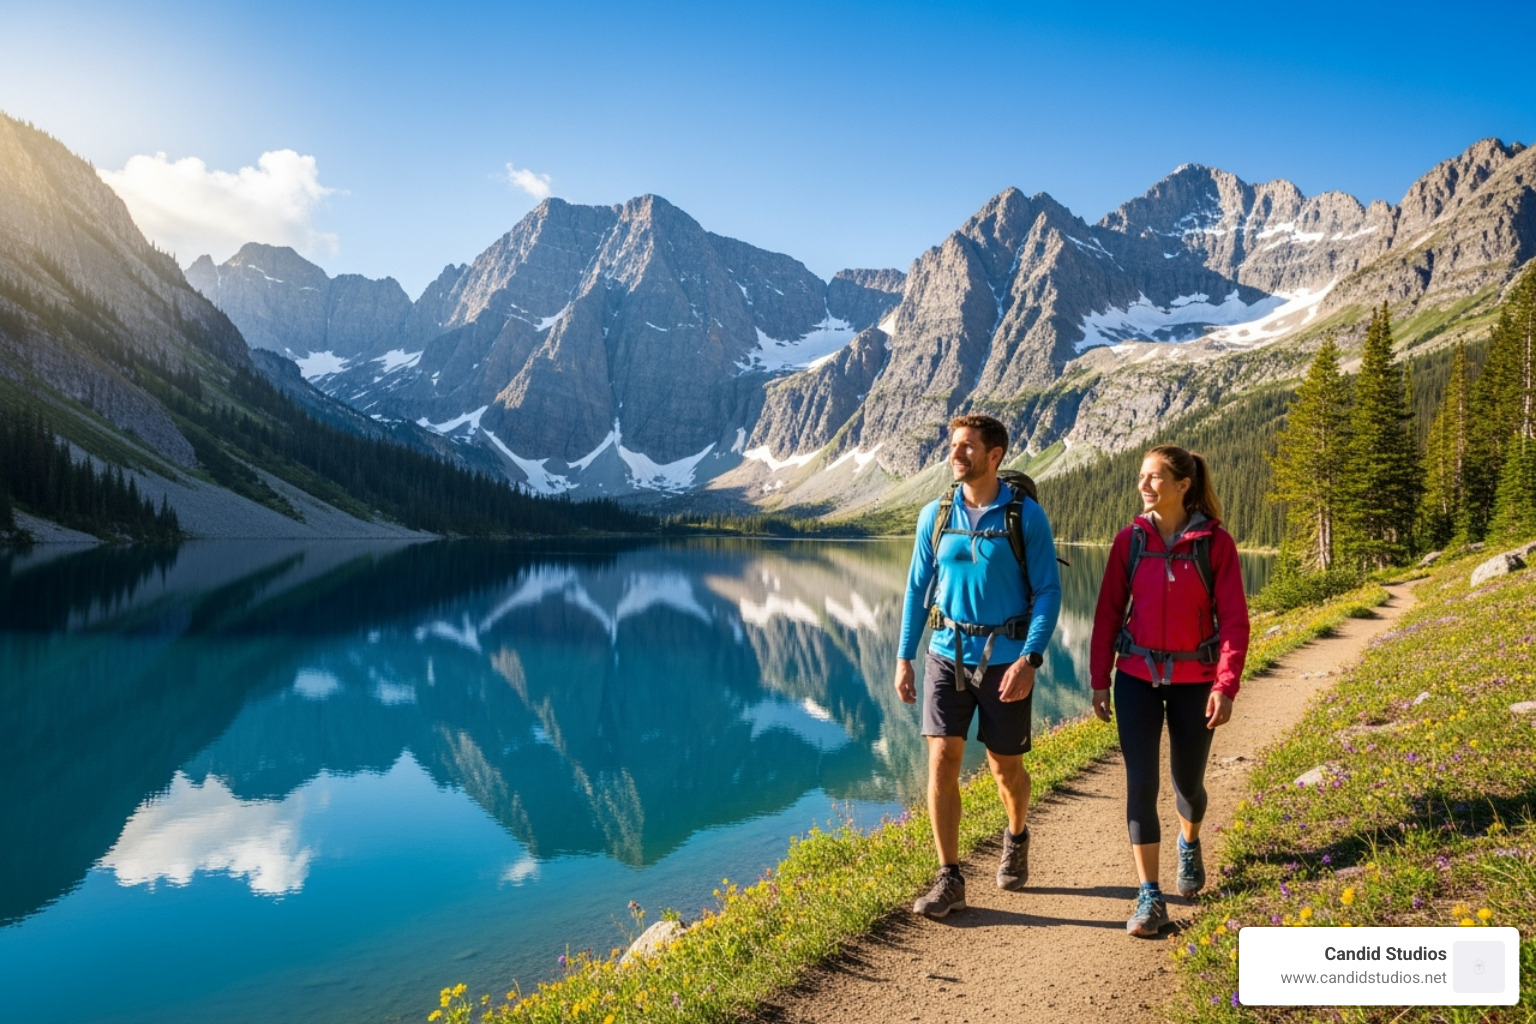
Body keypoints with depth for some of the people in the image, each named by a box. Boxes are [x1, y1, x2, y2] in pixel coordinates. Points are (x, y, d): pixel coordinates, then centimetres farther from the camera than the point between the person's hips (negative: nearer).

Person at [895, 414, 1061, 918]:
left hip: (1004, 659, -2)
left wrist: (1029, 659, -17)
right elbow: (917, 588, 8)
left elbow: (1048, 591, -7)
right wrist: (904, 658, 5)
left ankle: (1017, 837, 43)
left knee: (1005, 766, 12)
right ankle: (949, 880, 5)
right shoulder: (935, 515, 2)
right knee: (941, 761, -6)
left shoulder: (1025, 515, -7)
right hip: (947, 654, 2)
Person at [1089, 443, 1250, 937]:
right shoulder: (1130, 539, -3)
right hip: (1137, 677, 1)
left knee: (1187, 782, 13)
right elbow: (1109, 612, 1)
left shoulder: (1215, 542, -8)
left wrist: (1226, 686, -16)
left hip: (1194, 679, -1)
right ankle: (1150, 897, 4)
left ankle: (1189, 844, 48)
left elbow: (1233, 619, -8)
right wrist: (1099, 680, 0)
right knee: (1141, 781, -6)